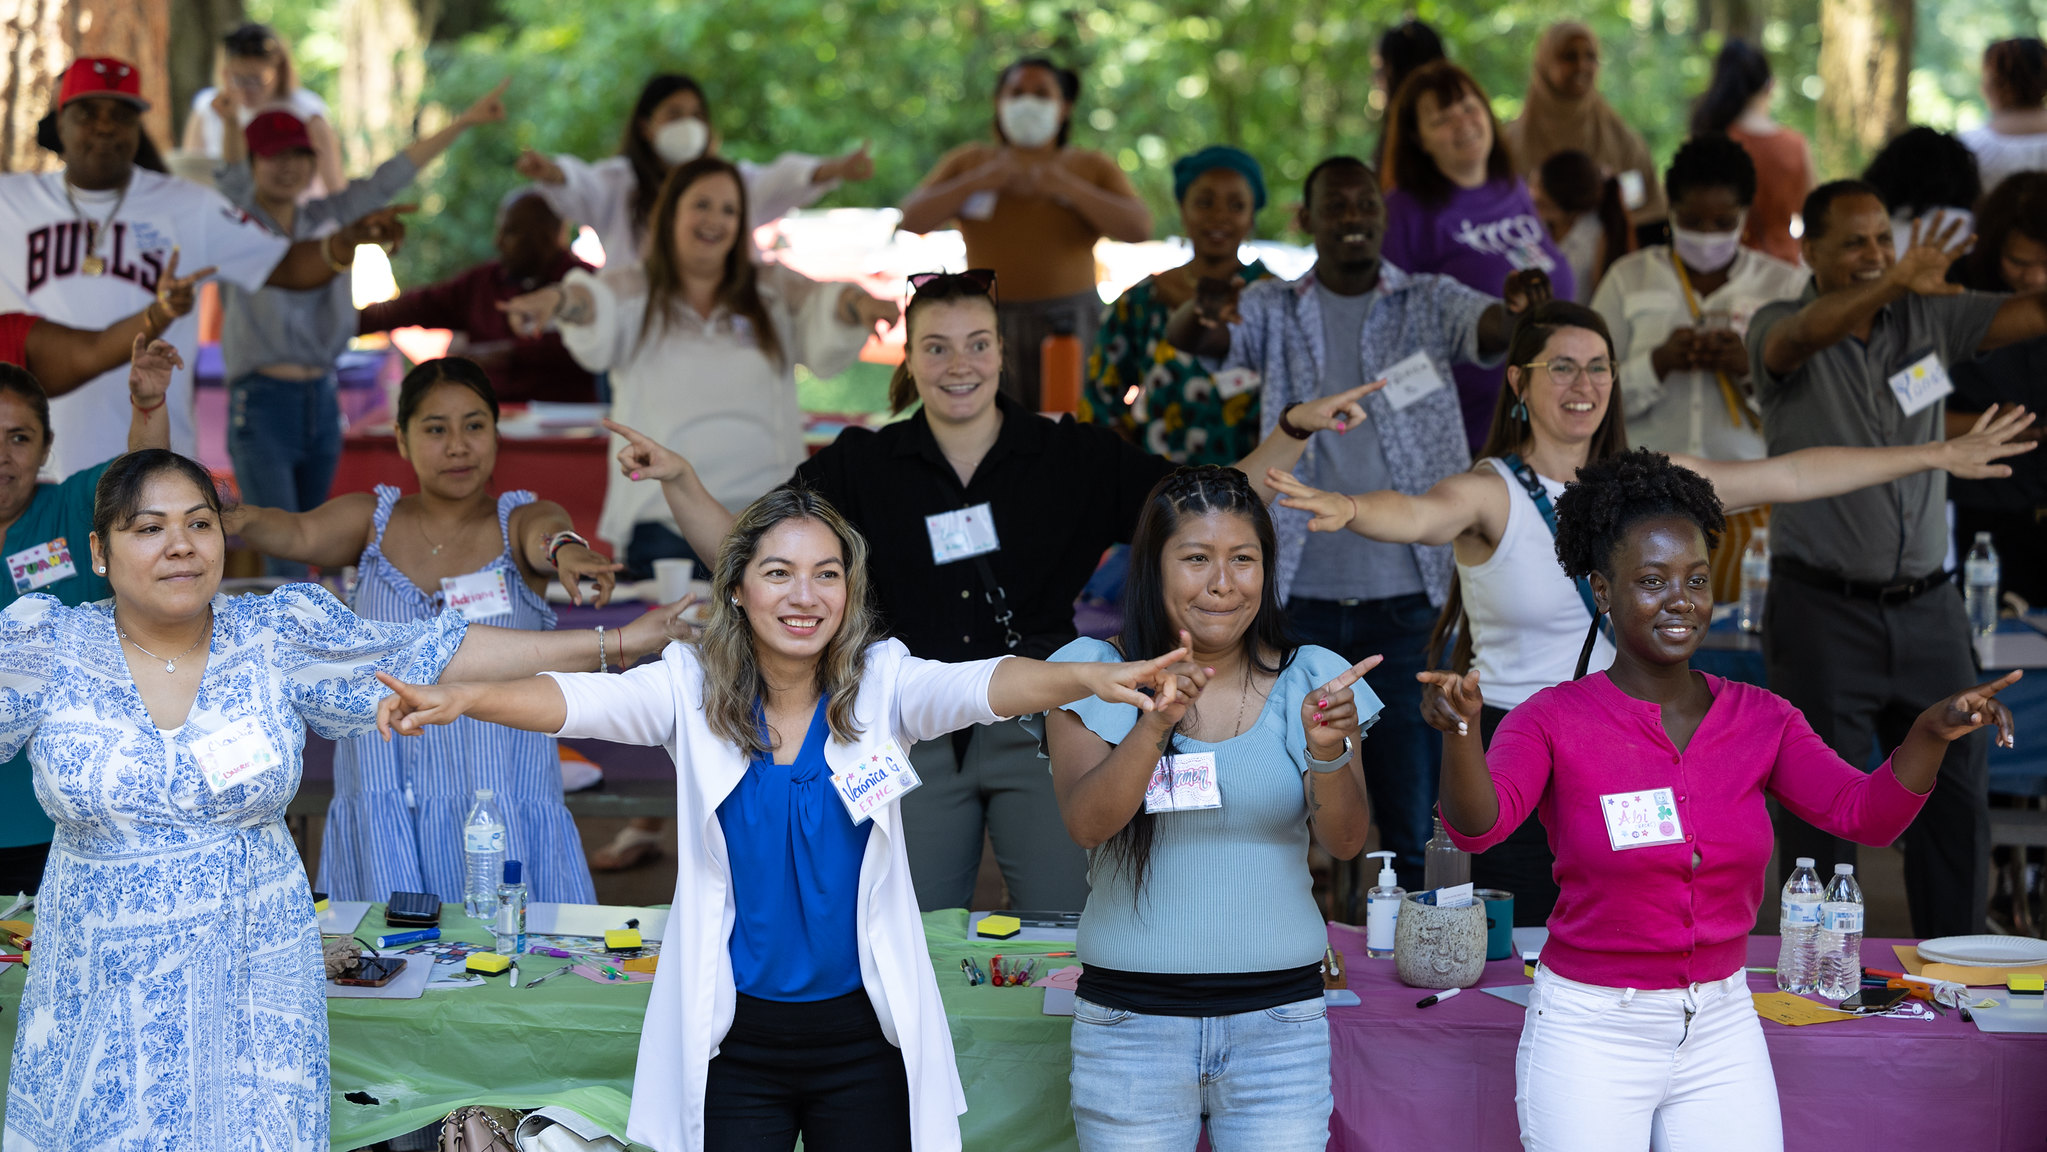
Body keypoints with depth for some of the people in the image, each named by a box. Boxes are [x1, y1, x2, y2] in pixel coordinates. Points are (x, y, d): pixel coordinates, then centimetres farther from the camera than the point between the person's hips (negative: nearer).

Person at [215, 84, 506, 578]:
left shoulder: (324, 218, 11)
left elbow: (387, 181, 11)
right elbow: (230, 180, -25)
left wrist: (463, 122, 8)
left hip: (321, 402, 6)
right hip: (261, 403, -6)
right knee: (284, 558, -12)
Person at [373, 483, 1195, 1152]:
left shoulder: (880, 684, -5)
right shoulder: (694, 689, -4)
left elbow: (979, 685, -23)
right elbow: (583, 700, -20)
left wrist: (1088, 680, -43)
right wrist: (461, 698, -39)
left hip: (864, 1038, 0)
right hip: (732, 1039, 0)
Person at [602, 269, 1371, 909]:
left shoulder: (1071, 457, 1)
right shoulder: (862, 468, 3)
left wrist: (1294, 429, -12)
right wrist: (678, 481, -15)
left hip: (1040, 730, -1)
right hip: (916, 737, 1)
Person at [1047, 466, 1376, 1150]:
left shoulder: (1310, 680, 3)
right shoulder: (1094, 673, 0)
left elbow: (1345, 842, -4)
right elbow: (1087, 823, -12)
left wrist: (1328, 751, -23)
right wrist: (1158, 721, -27)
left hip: (1279, 1023, 1)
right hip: (1131, 1025, -1)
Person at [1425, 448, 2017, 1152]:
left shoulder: (1762, 719, 3)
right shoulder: (1554, 722, -9)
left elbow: (1866, 815, -9)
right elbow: (1476, 825, -26)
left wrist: (1933, 732, -28)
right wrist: (1460, 726, -47)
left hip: (1721, 1034, 3)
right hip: (1590, 1037, -3)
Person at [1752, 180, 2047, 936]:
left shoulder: (1929, 318, 6)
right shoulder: (1777, 327, -5)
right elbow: (1801, 337, -29)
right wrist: (1897, 282, -46)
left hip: (1926, 608, 4)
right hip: (1823, 610, -4)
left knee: (1958, 800, 7)